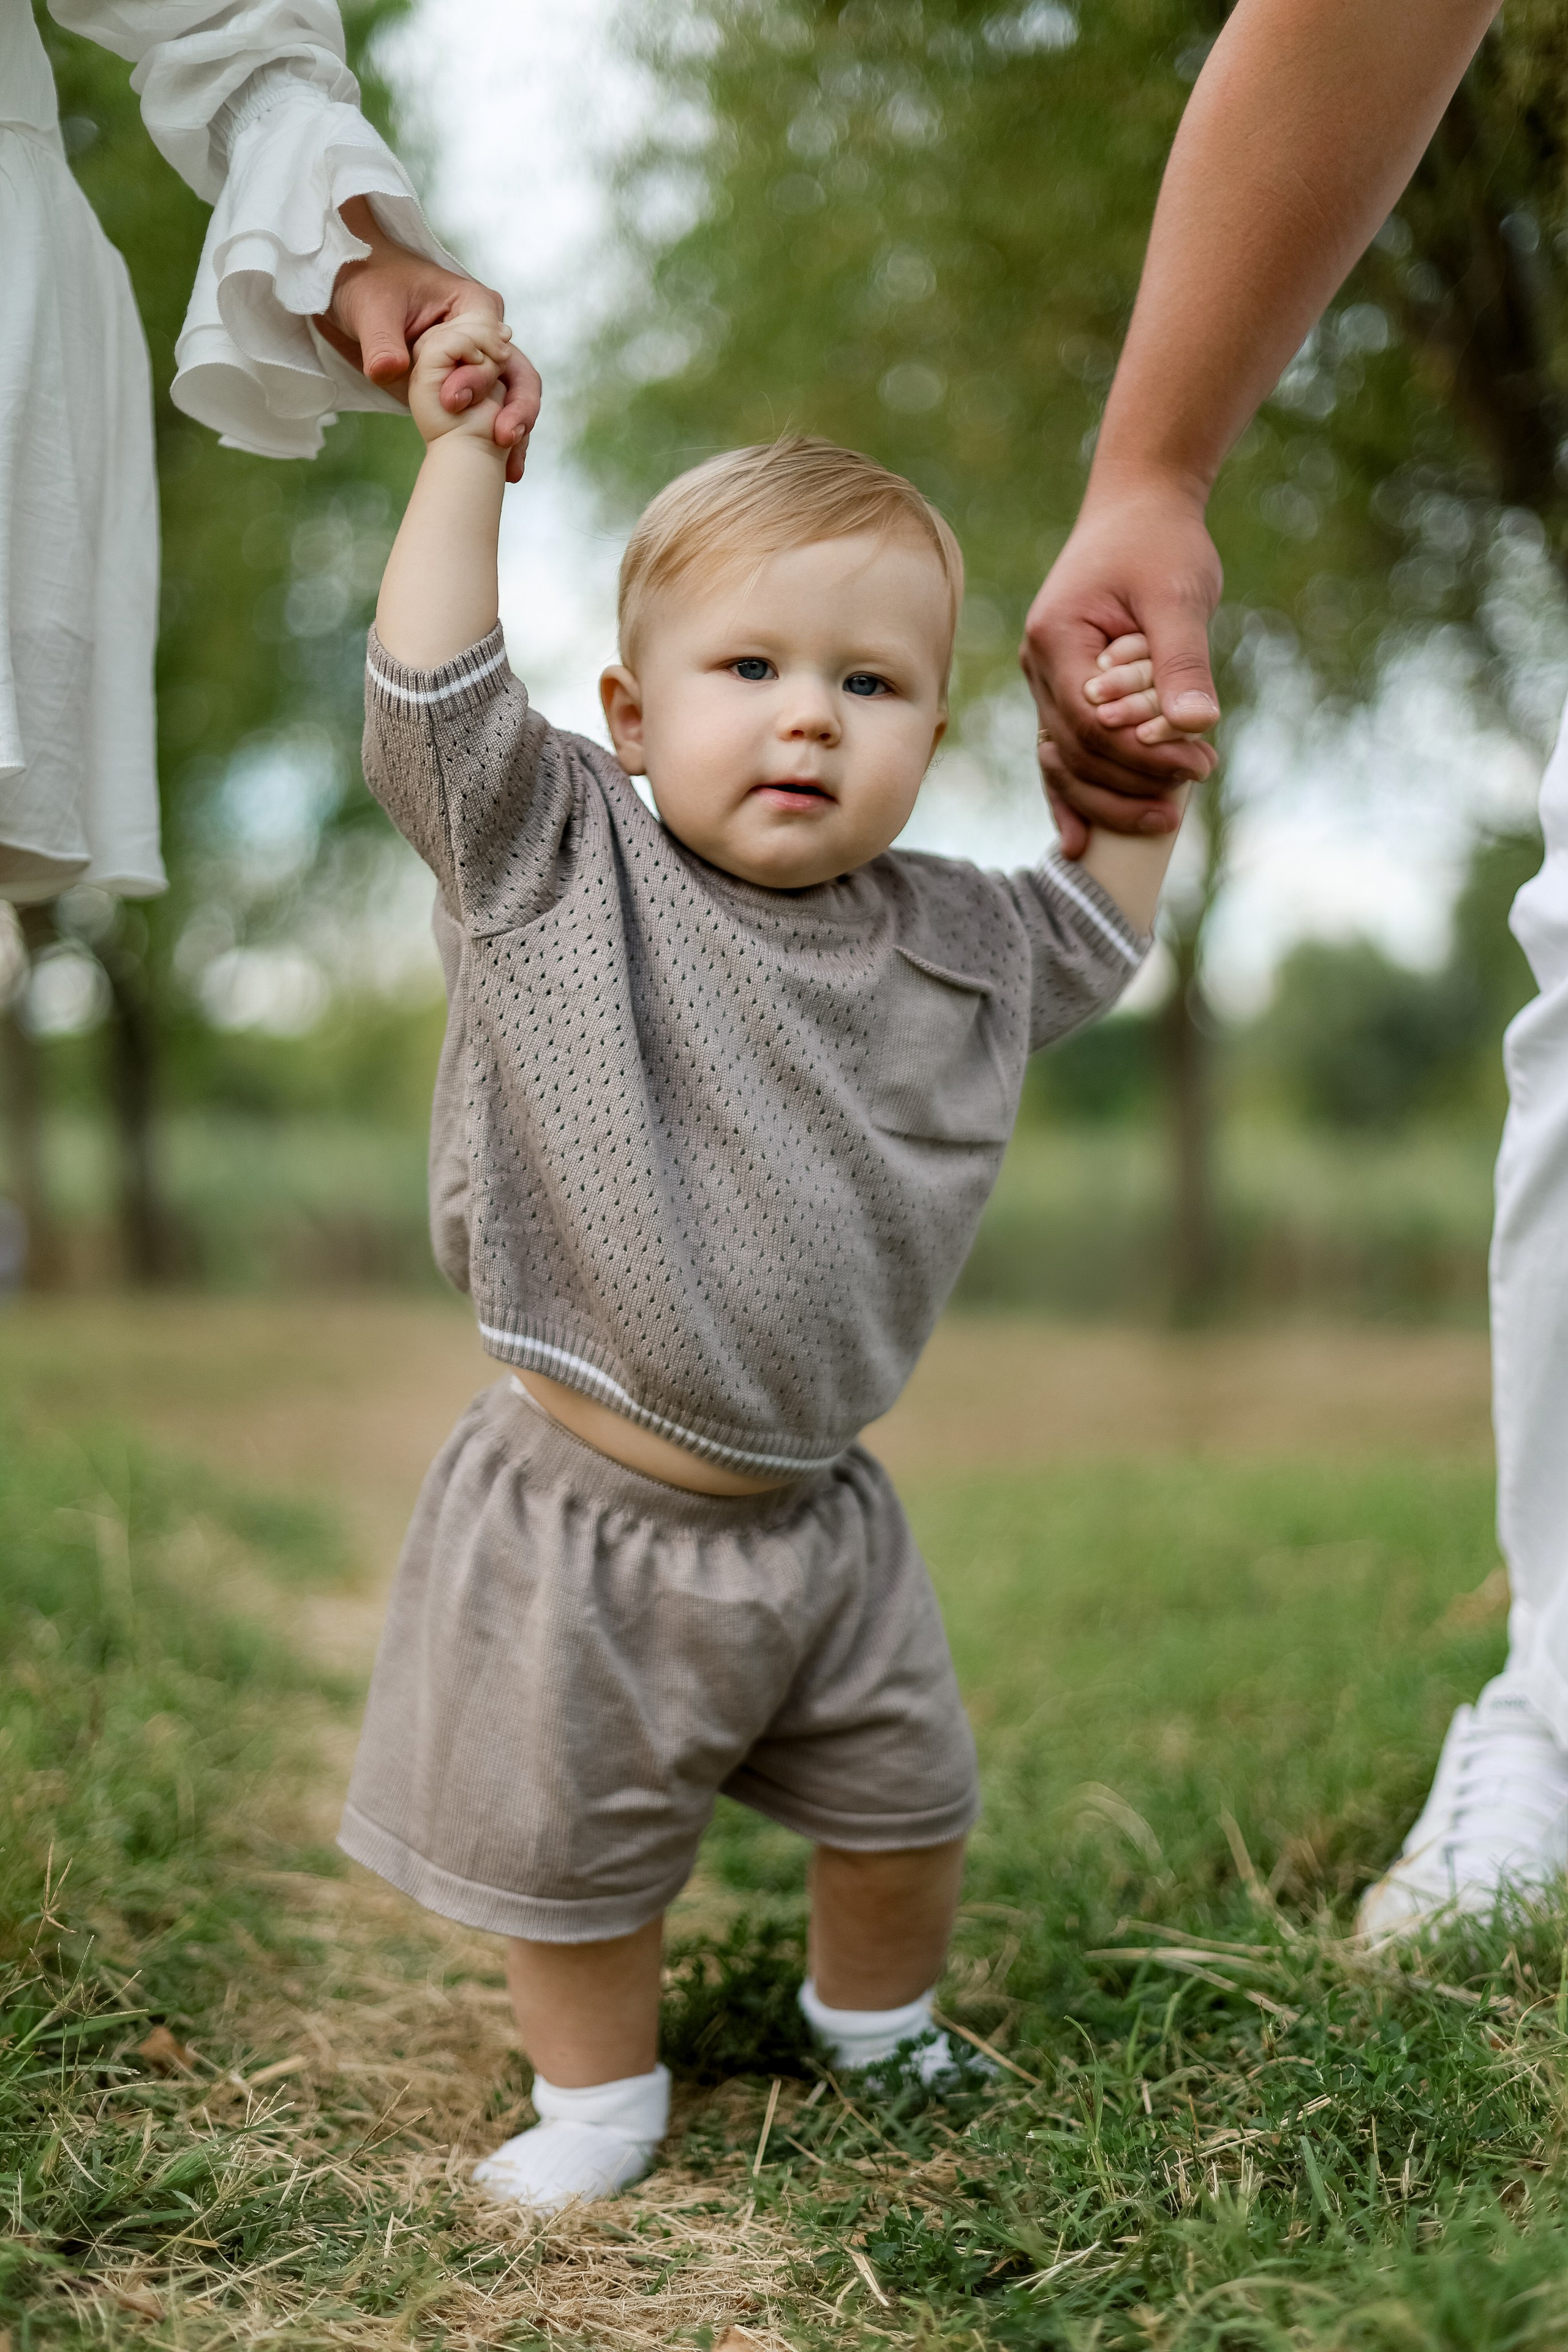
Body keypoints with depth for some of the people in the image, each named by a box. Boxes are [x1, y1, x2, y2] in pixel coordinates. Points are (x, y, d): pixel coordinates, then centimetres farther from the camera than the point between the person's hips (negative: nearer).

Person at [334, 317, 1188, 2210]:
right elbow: (432, 703, -18)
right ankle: (597, 2097, 34)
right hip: (585, 1520, -4)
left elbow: (1095, 932, 20)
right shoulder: (558, 866, -9)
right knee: (572, 1841, 8)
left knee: (908, 1802, 19)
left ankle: (876, 2021, 47)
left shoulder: (949, 946, 2)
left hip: (813, 1519, 4)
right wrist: (464, 456, -13)